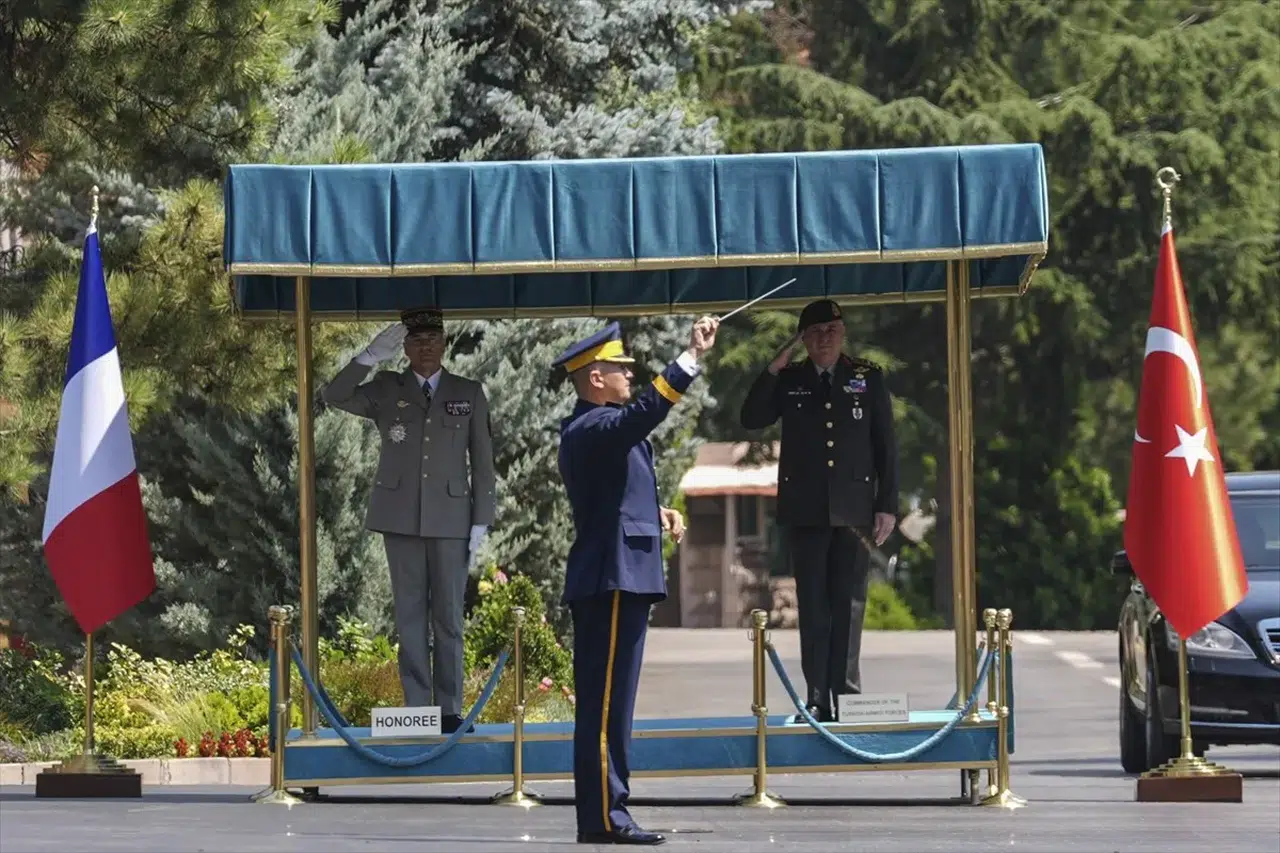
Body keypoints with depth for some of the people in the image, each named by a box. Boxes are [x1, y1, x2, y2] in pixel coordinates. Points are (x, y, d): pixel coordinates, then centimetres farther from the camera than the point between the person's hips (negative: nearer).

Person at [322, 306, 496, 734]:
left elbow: (482, 461, 7)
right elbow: (336, 396, -7)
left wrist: (481, 520, 1)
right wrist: (372, 356, -17)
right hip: (401, 518, 0)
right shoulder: (386, 390, 8)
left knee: (449, 617, 1)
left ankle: (450, 710, 4)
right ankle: (416, 709, 3)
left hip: (450, 520, 0)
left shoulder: (469, 394, 8)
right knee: (410, 616, 2)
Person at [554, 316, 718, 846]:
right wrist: (691, 358, -36)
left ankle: (602, 814, 14)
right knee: (606, 703, -10)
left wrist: (654, 513, 13)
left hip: (614, 581, 11)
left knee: (606, 703, 11)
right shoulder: (593, 428, -14)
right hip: (613, 580, -11)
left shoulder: (591, 430, 19)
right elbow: (643, 412, -34)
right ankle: (603, 818, -10)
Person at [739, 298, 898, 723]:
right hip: (806, 509, 1)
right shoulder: (788, 381, 10)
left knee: (848, 604, -3)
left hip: (853, 509, -1)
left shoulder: (867, 378, 8)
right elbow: (751, 418, -2)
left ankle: (847, 694, 0)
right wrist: (772, 370, -9)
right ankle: (817, 699, 1)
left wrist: (887, 505, 1)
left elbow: (886, 446, 7)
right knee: (813, 606, 0)